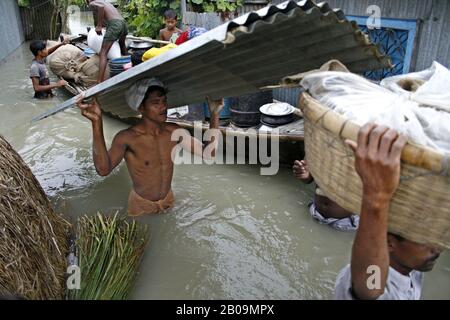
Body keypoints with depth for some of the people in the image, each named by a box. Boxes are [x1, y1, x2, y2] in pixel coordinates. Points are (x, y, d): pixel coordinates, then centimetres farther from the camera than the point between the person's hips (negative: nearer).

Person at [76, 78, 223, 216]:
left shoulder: (174, 131, -13)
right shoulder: (127, 137, -28)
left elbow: (208, 152, -13)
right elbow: (103, 169, -44)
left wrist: (214, 115, -20)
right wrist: (96, 122, -56)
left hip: (168, 200, 4)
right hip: (141, 205, -4)